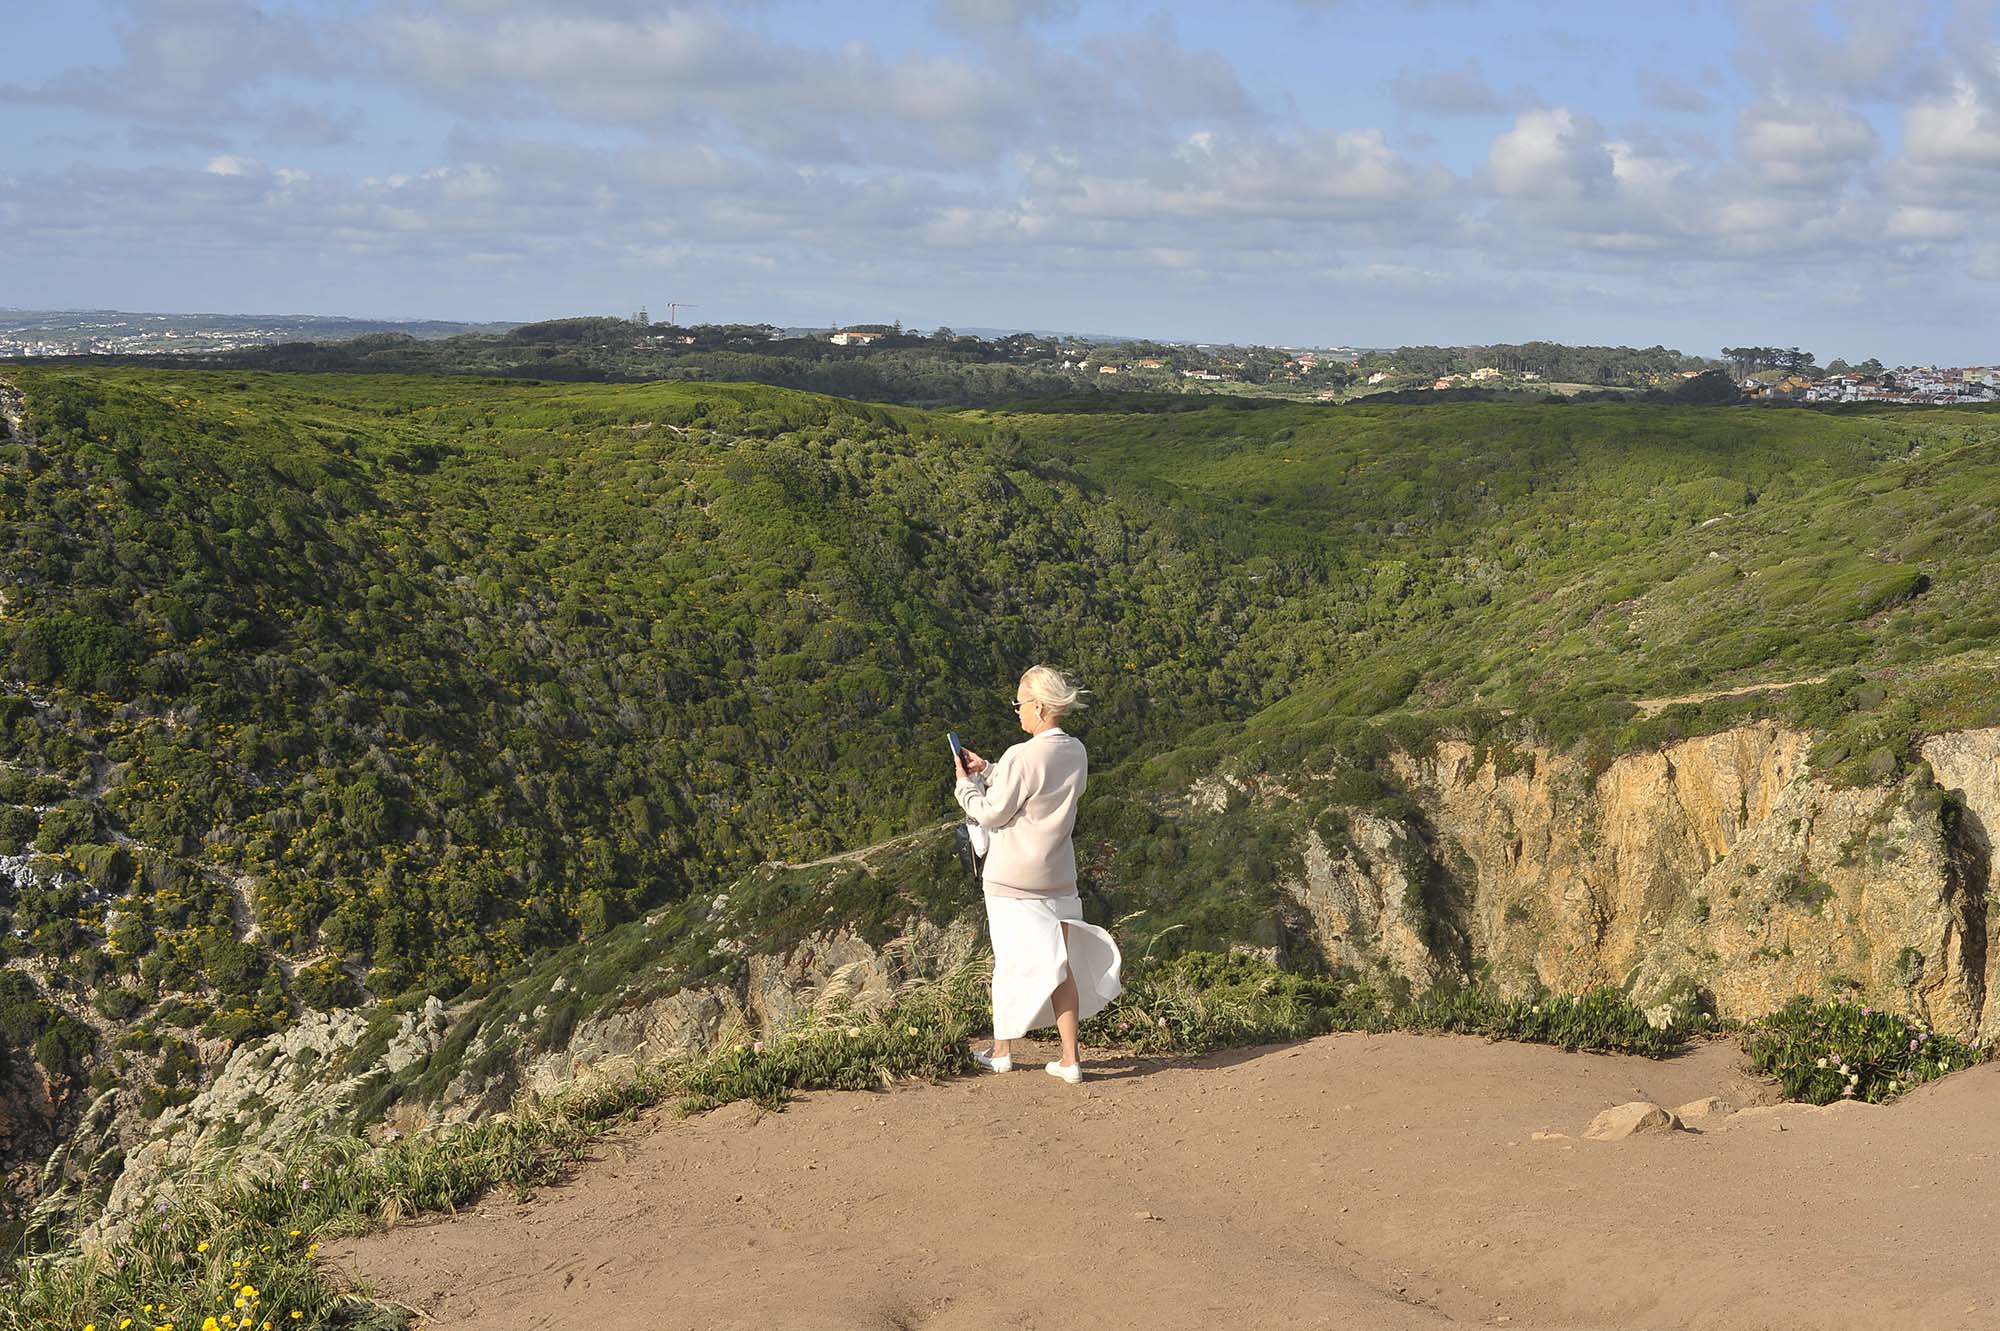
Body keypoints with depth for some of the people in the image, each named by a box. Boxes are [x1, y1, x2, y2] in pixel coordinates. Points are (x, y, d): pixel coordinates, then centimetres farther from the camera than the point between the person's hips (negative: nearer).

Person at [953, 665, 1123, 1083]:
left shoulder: (1022, 757, -20)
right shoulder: (1076, 752, 3)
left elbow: (992, 813, -12)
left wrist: (966, 784, 4)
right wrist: (986, 770, 17)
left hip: (1012, 877, -6)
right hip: (1058, 876, 6)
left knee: (1010, 960, 9)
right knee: (1059, 963, 8)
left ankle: (1001, 1051, 23)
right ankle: (1070, 1059, 6)